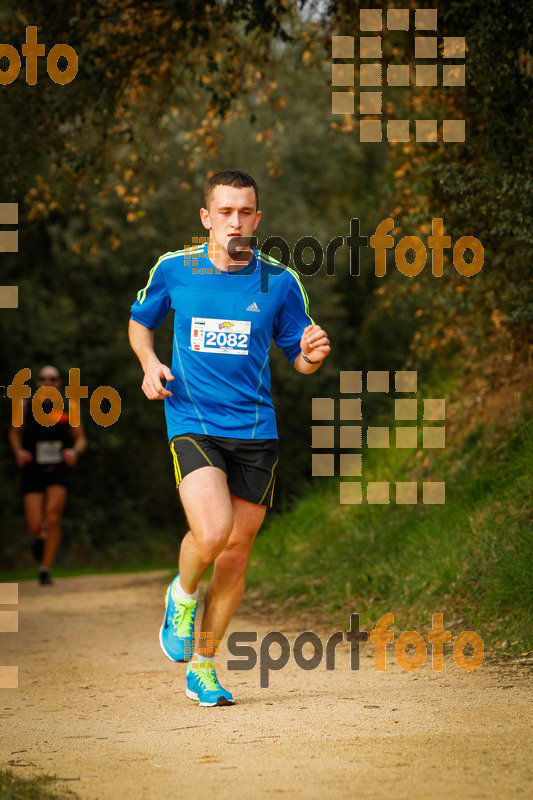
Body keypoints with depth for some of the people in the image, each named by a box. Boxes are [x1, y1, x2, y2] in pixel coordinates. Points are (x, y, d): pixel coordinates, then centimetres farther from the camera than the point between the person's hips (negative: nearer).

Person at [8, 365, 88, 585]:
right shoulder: (26, 406, 0)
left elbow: (80, 438, 9)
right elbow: (14, 432, 14)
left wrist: (75, 451, -13)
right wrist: (18, 451, -6)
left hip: (58, 470, 0)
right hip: (33, 471, 0)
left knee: (53, 517, -19)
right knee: (35, 526, -8)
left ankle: (45, 569, -6)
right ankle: (40, 538, 32)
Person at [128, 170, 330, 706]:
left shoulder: (279, 281, 1)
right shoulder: (173, 270, 0)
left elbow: (298, 359, 9)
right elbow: (139, 321, 18)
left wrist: (312, 356, -15)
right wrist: (149, 364, -1)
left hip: (255, 429, 2)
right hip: (192, 423, -2)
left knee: (237, 549, 5)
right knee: (210, 532, -23)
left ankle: (202, 664, 23)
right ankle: (183, 595, 12)